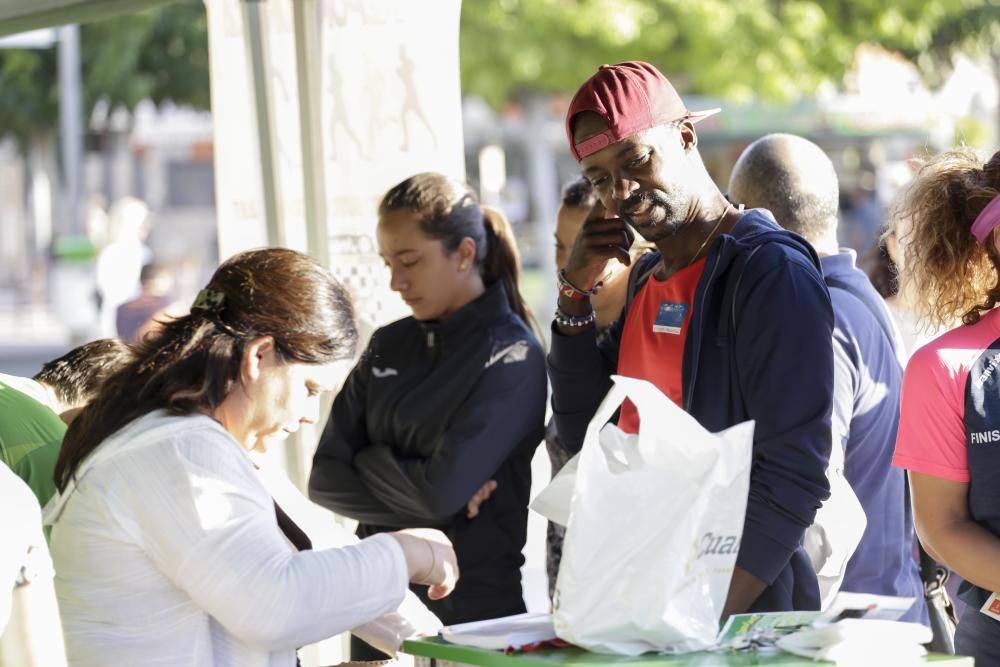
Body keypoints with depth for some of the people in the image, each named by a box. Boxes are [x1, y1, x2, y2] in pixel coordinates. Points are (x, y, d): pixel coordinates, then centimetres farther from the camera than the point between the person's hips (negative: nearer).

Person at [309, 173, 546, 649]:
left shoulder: (511, 356, -11)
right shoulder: (389, 347, 6)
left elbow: (443, 489, -20)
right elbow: (326, 480, 0)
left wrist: (369, 462, -4)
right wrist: (420, 495, -12)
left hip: (476, 608, -5)